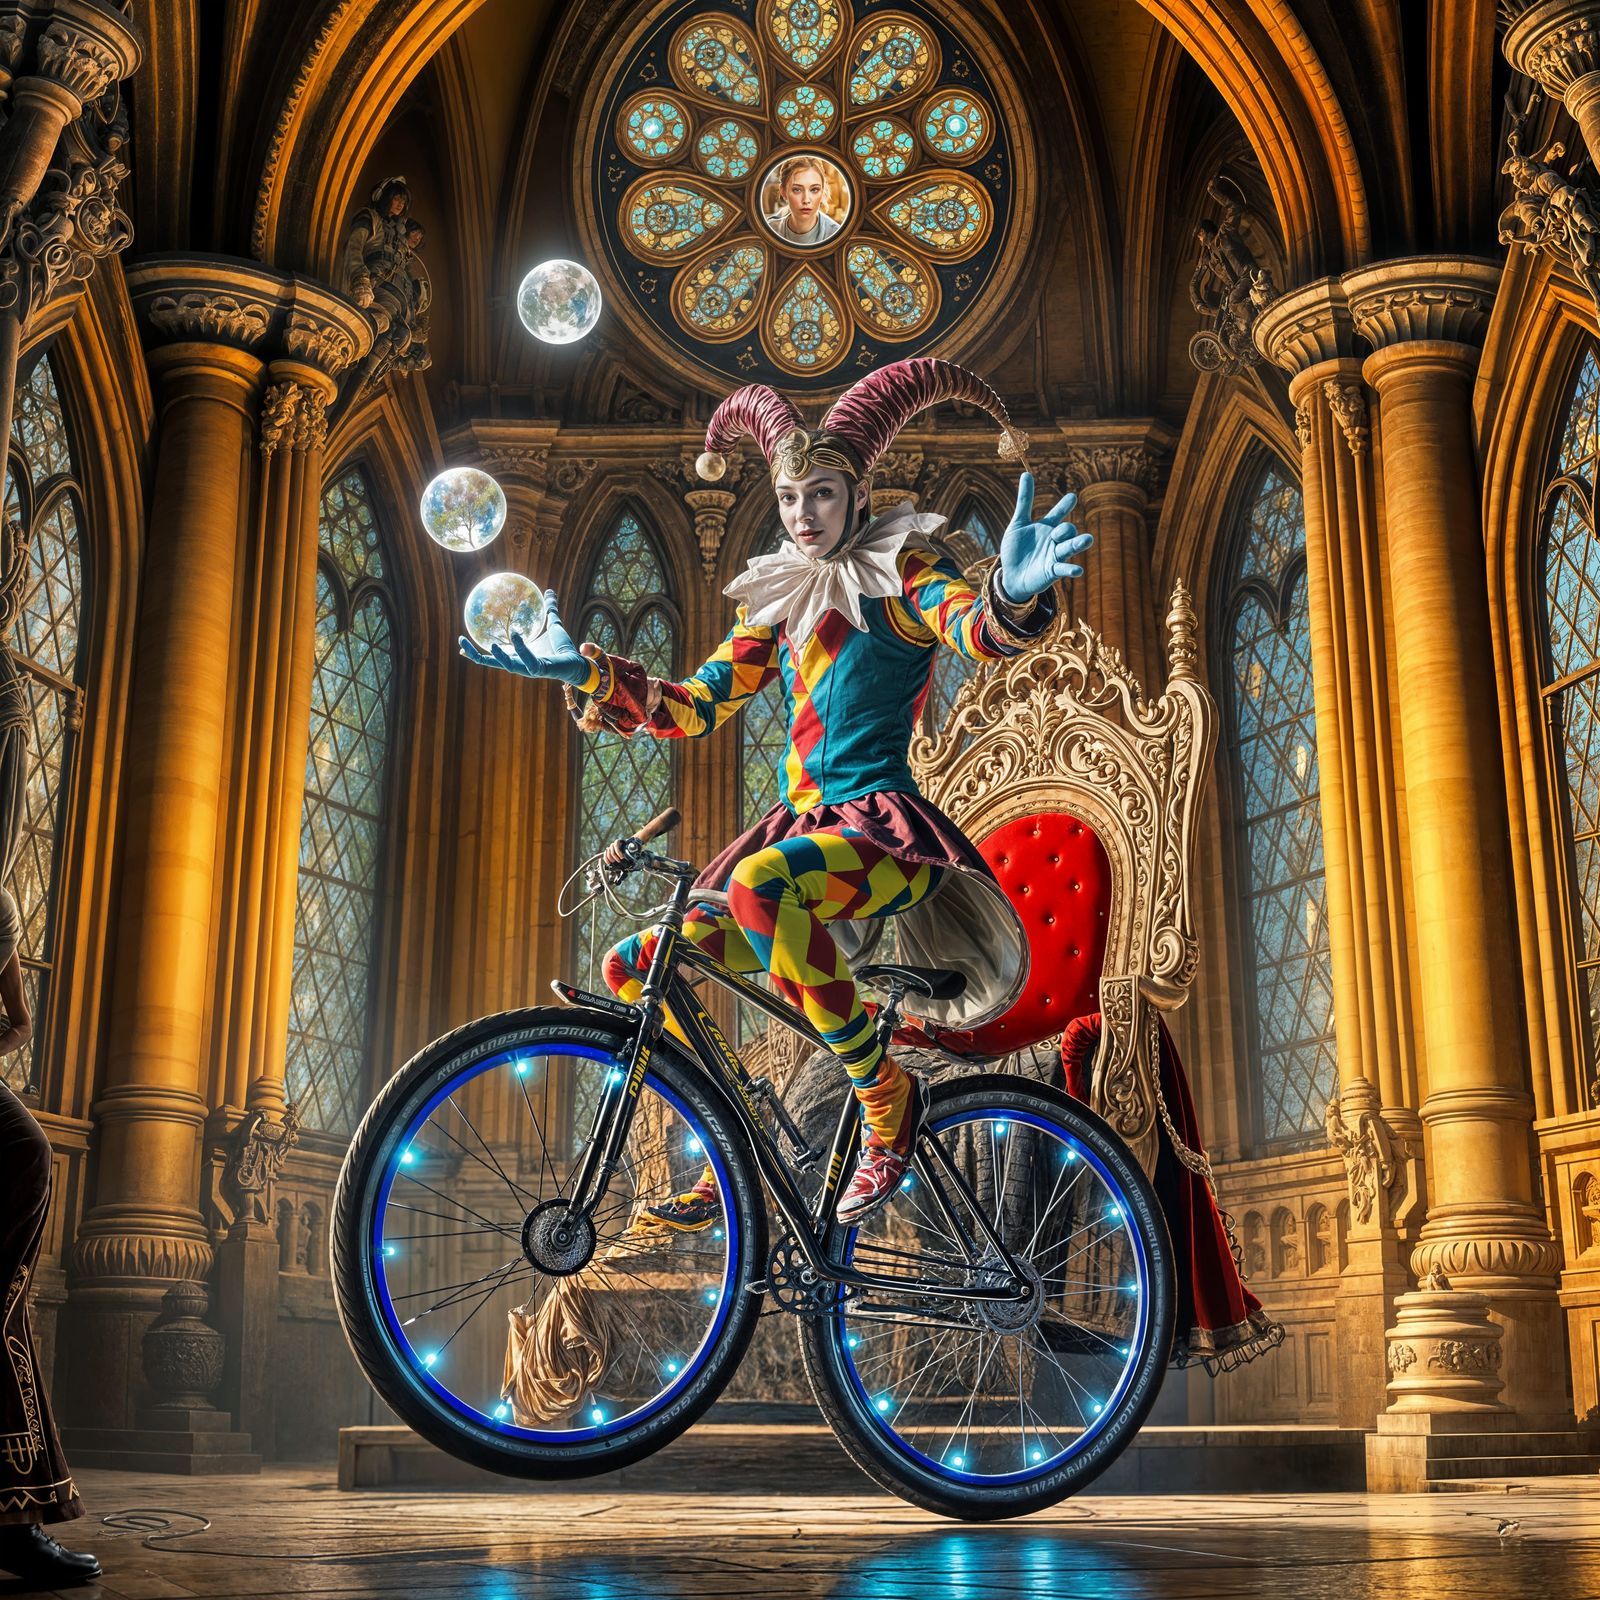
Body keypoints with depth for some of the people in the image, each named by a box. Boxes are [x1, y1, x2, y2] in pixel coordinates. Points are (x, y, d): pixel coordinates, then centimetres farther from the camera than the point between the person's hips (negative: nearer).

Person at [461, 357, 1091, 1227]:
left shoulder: (901, 573, -2)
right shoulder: (778, 600, 17)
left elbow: (977, 630, -24)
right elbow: (694, 706, 14)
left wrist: (1012, 594, -47)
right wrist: (585, 670, 2)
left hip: (884, 830, -7)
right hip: (803, 830, 7)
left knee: (758, 885, -38)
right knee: (634, 967, -1)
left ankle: (886, 1094, -21)